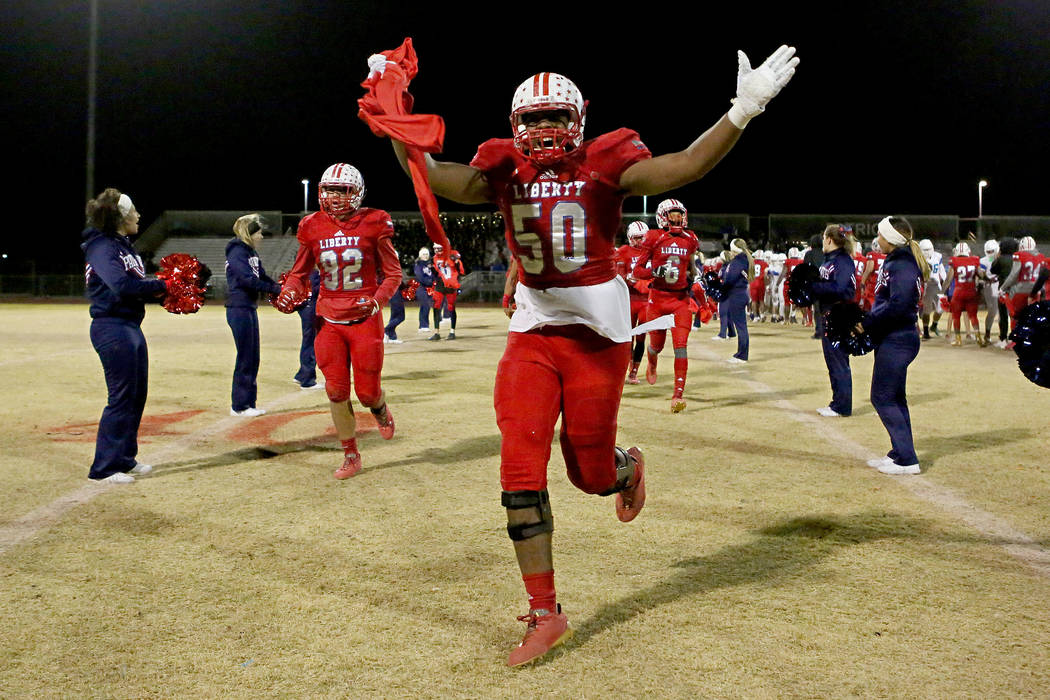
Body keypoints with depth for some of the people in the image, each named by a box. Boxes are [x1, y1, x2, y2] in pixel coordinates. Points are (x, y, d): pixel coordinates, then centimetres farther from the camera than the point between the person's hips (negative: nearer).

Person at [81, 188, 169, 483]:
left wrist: (160, 289, -4)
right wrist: (160, 286, -16)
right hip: (112, 328, -10)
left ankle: (125, 459, 26)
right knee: (121, 397, -5)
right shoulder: (102, 247, -12)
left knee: (137, 395, 14)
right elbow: (121, 285, -26)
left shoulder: (123, 246, 17)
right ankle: (104, 468, 4)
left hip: (131, 327, 10)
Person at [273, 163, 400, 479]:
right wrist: (289, 292, -5)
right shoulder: (313, 228, 4)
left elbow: (393, 273, 1)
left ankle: (380, 409, 39)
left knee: (367, 391, 0)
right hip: (329, 321, 3)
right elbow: (300, 272, 16)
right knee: (336, 390, 0)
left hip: (364, 319, -2)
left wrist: (378, 299, -16)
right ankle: (350, 455, 16)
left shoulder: (373, 224, -5)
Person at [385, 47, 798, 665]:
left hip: (599, 333, -2)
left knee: (591, 473, 7)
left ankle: (628, 466, 49)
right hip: (532, 333, 3)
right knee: (521, 472, -5)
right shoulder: (504, 171, 1)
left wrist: (743, 110, -29)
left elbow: (686, 166, -19)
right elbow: (433, 177, -11)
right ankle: (546, 614, 8)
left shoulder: (606, 165, -7)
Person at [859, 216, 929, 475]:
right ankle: (900, 453, 25)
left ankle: (907, 459, -3)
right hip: (892, 339, 11)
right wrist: (868, 319, 4)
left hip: (896, 341, -11)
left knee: (883, 398, -7)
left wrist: (867, 323, -17)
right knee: (894, 398, 16)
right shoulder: (894, 261, 14)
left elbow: (898, 306, -26)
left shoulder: (903, 265, -18)